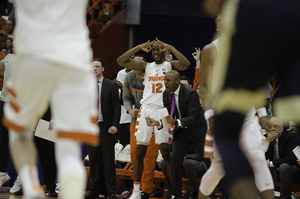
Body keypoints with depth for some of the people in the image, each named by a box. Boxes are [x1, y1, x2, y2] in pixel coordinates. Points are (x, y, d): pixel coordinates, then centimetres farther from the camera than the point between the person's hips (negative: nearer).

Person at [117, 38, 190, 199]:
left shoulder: (170, 65, 7)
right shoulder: (146, 66, 15)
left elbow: (186, 65, -15)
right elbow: (121, 61, 7)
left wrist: (170, 48, -11)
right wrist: (139, 47, 0)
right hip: (146, 109, 4)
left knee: (165, 150, -10)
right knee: (139, 151, 2)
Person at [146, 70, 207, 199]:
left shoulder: (190, 93, -25)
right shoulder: (166, 94, -4)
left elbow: (194, 117, -31)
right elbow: (169, 117, 1)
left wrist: (177, 122, -45)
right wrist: (157, 123, -19)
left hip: (197, 129, -5)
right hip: (181, 130, 5)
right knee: (175, 158, -9)